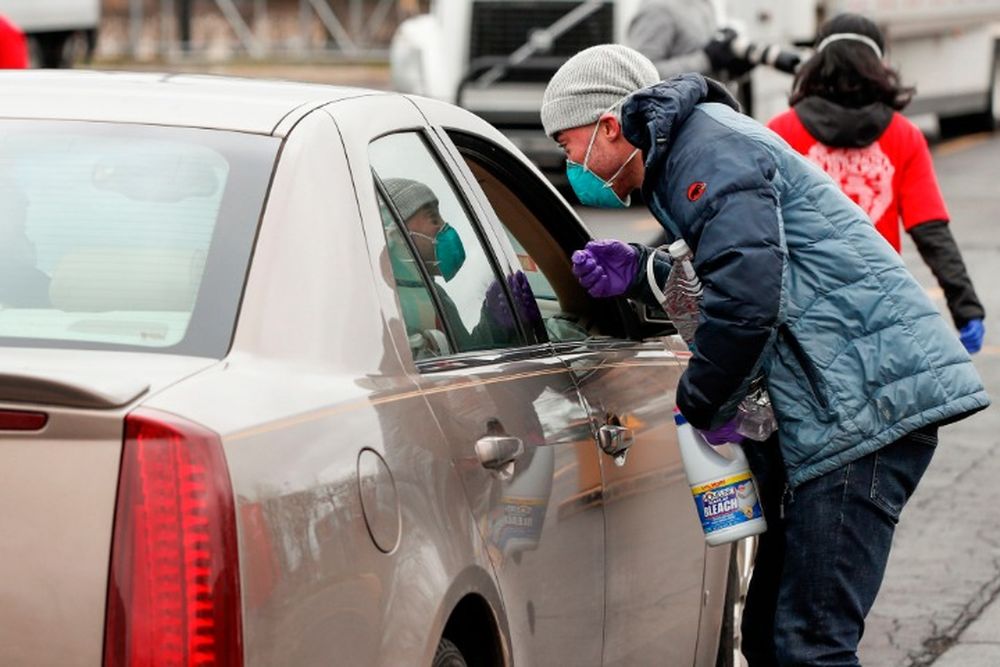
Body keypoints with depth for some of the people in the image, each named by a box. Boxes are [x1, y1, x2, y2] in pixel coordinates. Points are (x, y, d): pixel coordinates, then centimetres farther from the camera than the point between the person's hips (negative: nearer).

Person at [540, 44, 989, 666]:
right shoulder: (690, 148, 22)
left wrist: (704, 404, -9)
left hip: (868, 398, -11)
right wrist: (639, 271, 11)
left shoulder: (713, 148, -11)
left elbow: (747, 297, -23)